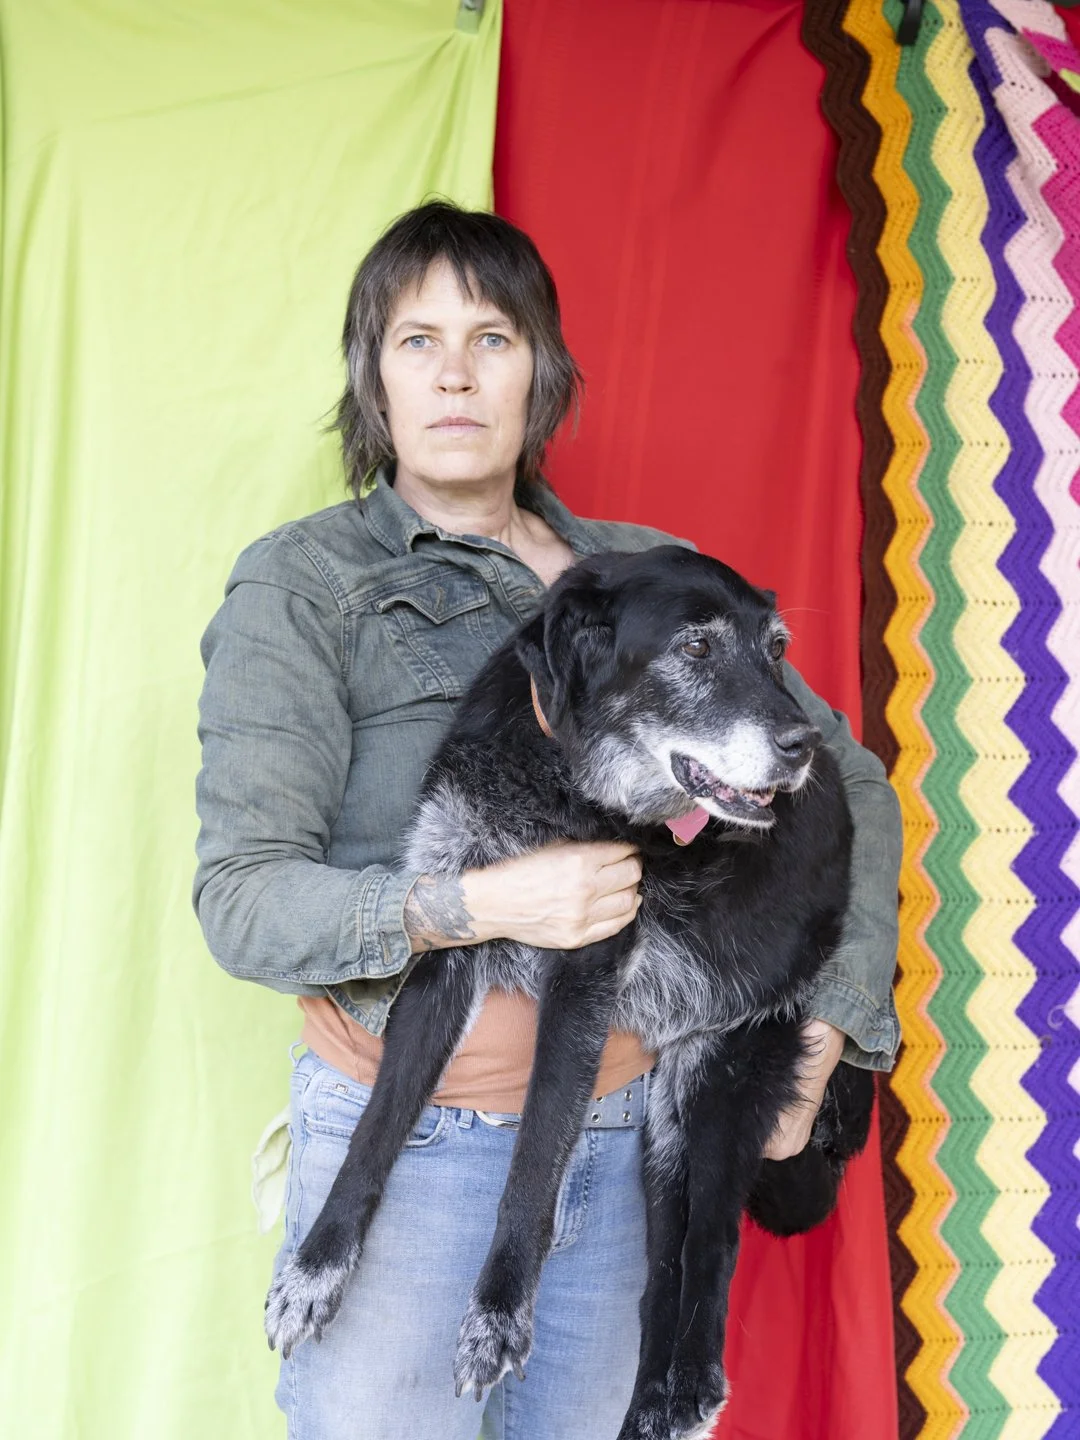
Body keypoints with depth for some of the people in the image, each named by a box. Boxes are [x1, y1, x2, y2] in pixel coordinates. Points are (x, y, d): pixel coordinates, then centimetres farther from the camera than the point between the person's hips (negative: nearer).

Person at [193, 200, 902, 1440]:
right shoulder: (303, 583, -4)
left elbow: (848, 782, 13)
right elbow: (240, 898, -10)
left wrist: (826, 1027, 4)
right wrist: (474, 905, -24)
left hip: (629, 1137, 3)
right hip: (412, 1140, -3)